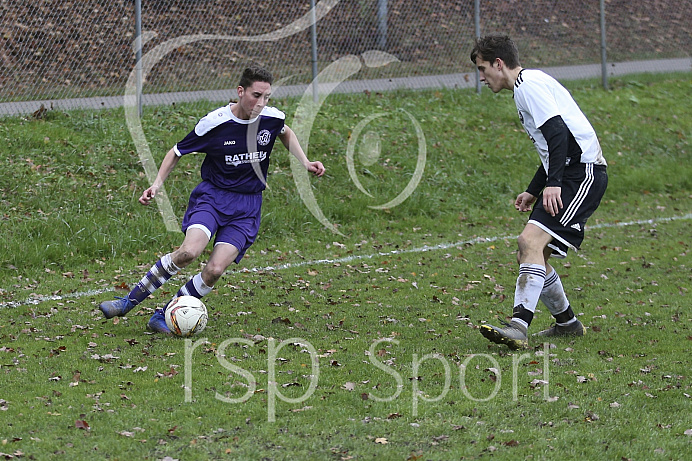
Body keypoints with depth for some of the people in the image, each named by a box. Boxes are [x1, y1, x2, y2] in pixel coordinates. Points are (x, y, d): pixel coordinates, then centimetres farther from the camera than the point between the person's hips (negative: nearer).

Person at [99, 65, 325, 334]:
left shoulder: (272, 118, -5)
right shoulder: (214, 123, -14)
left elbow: (285, 132, 23)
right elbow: (177, 152, 0)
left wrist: (305, 163, 14)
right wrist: (157, 184, -11)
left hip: (247, 205, 3)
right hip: (212, 194, -2)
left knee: (215, 270, -17)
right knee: (190, 251, -29)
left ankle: (163, 317, 0)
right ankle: (129, 301, -13)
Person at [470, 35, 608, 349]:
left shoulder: (528, 84, -8)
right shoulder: (529, 85, 25)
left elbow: (557, 133, -20)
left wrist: (553, 183, -25)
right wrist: (533, 191, 30)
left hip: (582, 172, -11)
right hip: (568, 174, 11)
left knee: (531, 241, -23)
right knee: (529, 253, 11)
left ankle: (518, 327, -33)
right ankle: (567, 323, 25)